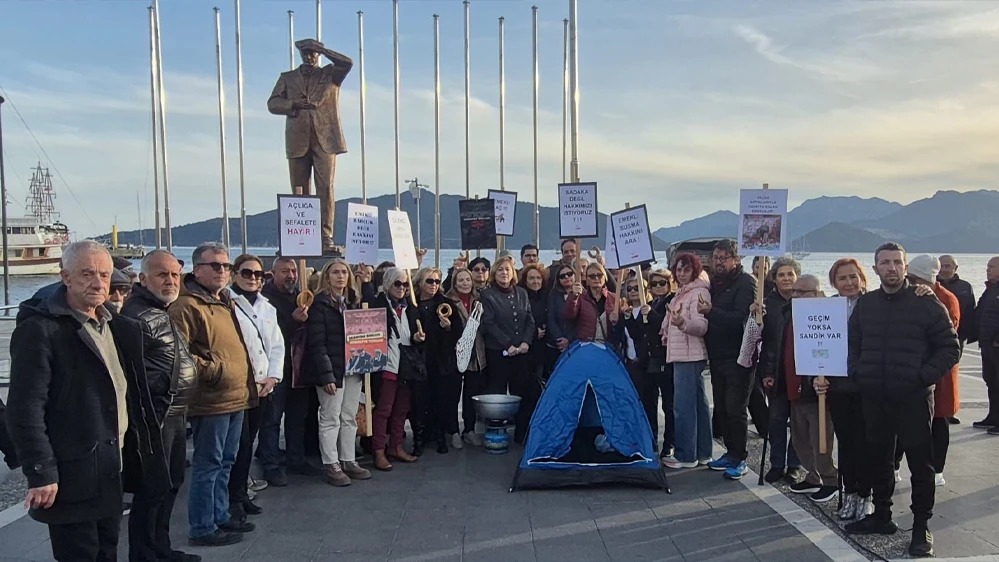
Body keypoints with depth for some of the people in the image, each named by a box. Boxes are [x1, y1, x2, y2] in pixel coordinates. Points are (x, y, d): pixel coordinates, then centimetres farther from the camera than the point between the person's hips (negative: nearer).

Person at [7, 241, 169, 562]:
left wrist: (137, 453, 11)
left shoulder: (119, 328, 10)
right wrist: (41, 474, -19)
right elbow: (25, 409, -17)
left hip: (112, 467, 7)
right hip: (72, 474, -7)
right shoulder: (40, 330, -14)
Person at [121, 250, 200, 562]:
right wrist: (164, 385, -18)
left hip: (176, 413, 10)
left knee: (172, 482, 18)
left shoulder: (167, 311, 14)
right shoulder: (136, 315, -16)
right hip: (156, 415, -10)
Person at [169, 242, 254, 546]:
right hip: (211, 401, -9)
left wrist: (249, 382, 18)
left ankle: (220, 516, 30)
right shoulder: (186, 306, -13)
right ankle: (202, 528, 11)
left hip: (236, 398, 9)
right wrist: (213, 371, -17)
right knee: (207, 465, 0)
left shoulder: (226, 302, 17)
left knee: (225, 463, 18)